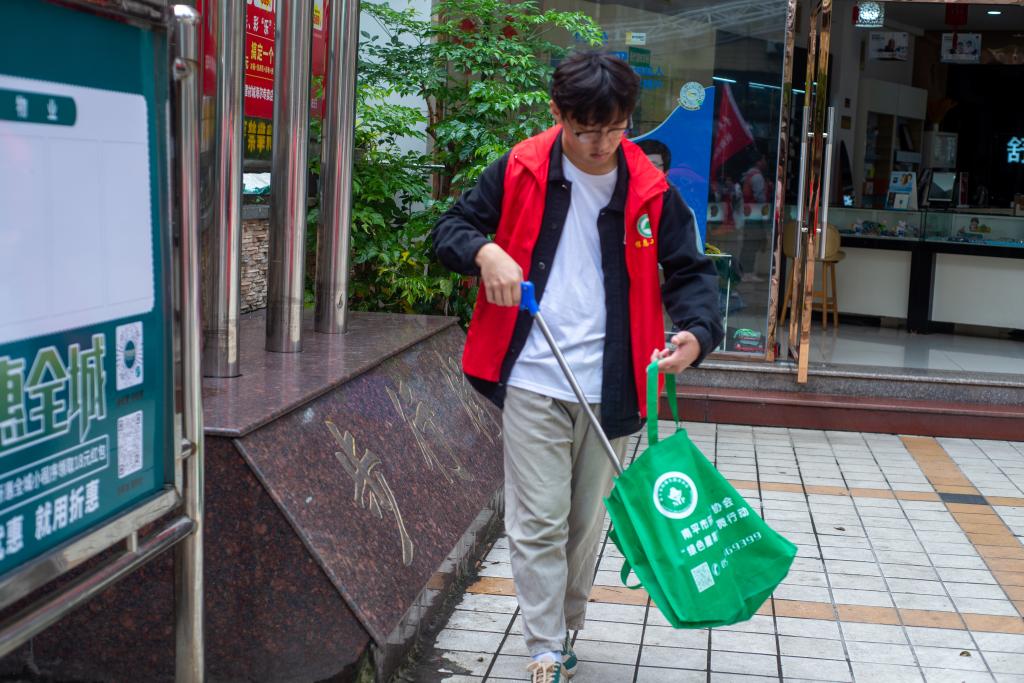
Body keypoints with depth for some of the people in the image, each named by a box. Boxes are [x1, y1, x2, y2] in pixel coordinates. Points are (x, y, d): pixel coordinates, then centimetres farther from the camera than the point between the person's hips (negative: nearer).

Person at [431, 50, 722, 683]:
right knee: (538, 523, 0)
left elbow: (691, 270, 2)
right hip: (532, 380, -2)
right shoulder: (520, 171, -3)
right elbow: (450, 227, 4)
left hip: (606, 387, 2)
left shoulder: (650, 190, -1)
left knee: (586, 523, 15)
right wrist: (484, 251, -20)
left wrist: (696, 332, -18)